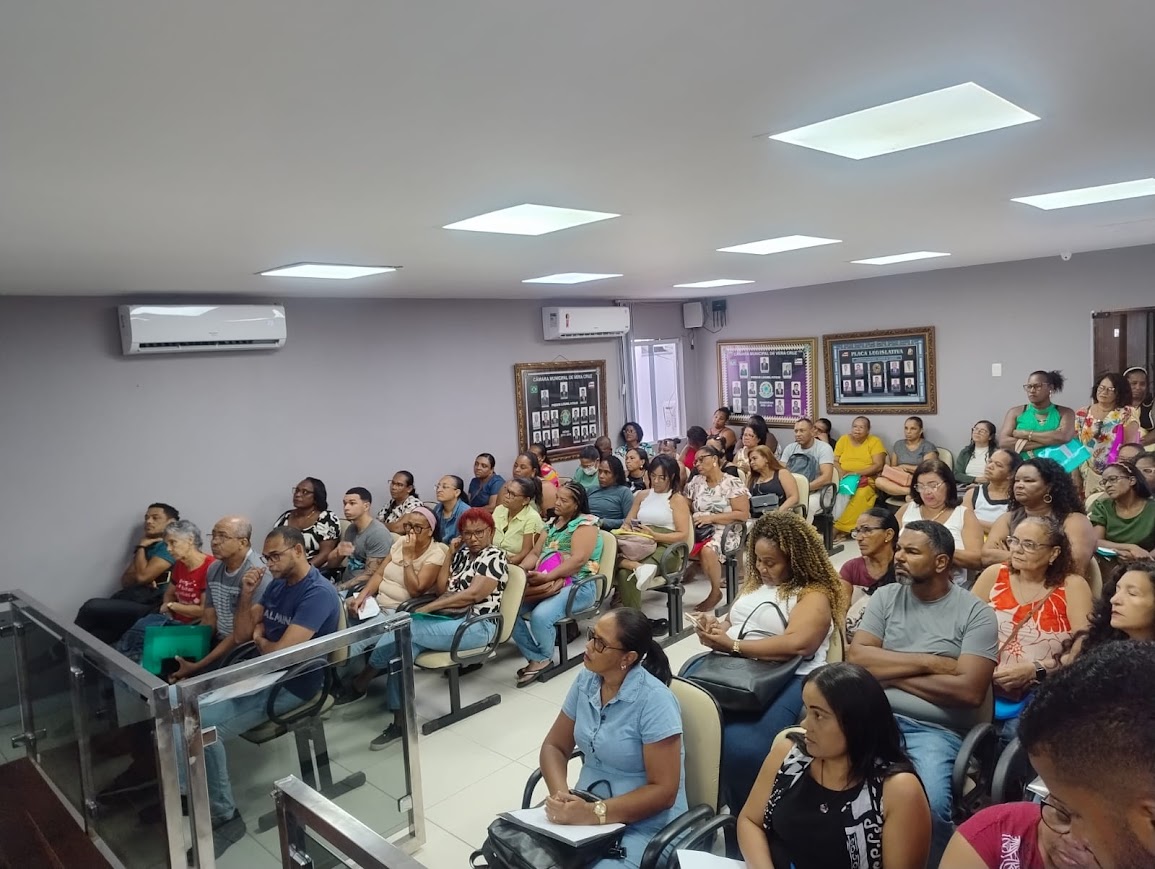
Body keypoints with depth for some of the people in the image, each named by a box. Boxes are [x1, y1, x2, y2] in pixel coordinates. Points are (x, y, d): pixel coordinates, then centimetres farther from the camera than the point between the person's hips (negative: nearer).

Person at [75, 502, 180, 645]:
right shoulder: (146, 546, 23)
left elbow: (142, 576, -14)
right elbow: (125, 581, 17)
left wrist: (141, 547, 2)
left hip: (146, 609, -7)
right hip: (128, 602, 8)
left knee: (92, 606, -17)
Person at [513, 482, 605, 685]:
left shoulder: (585, 524, -6)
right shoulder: (552, 523, 19)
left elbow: (578, 560, -19)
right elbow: (535, 553, 15)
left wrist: (547, 577, -27)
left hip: (578, 586, -7)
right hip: (547, 583, 7)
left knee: (540, 615, -31)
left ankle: (544, 658, -1)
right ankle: (535, 657, -4)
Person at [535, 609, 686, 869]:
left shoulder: (654, 701, -19)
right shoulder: (586, 681, -1)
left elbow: (663, 791, -18)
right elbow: (554, 746, 6)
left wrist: (595, 814, -24)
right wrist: (560, 794, -14)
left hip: (644, 826, -5)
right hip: (588, 807, 6)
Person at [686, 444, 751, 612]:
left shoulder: (732, 484, -3)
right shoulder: (695, 483, 12)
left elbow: (743, 515, -9)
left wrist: (711, 518, -14)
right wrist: (691, 519, -11)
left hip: (725, 531, -4)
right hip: (699, 529, 4)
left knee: (707, 550, -35)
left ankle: (716, 591, -12)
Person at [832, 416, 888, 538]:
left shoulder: (875, 442, 2)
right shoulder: (843, 439, 11)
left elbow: (878, 466, -7)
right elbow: (835, 461, 9)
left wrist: (857, 473, -17)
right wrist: (843, 474, -12)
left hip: (867, 480, -2)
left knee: (861, 495, -34)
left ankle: (840, 527, -29)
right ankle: (842, 529, -25)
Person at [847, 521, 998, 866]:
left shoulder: (976, 613, -1)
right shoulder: (886, 597, 9)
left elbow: (970, 690, -12)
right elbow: (856, 658, -1)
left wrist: (890, 673, -6)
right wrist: (928, 662, -8)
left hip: (936, 730, -2)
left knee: (929, 806, -29)